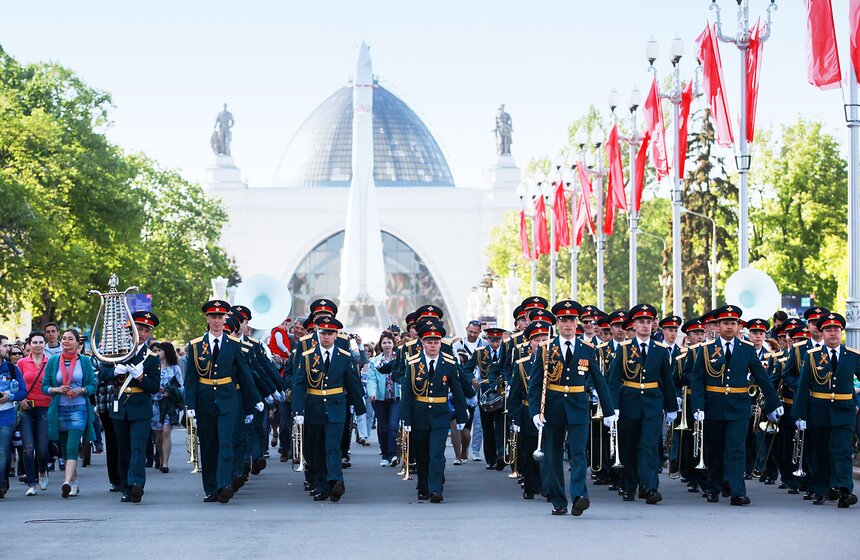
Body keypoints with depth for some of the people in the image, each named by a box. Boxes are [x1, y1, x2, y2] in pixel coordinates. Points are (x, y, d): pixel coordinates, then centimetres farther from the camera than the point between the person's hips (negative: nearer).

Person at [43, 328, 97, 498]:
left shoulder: (85, 361, 3)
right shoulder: (53, 361, 7)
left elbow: (93, 385, 4)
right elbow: (45, 386, 7)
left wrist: (81, 390, -14)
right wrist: (57, 389, -11)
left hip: (79, 409, -3)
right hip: (59, 410, 3)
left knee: (72, 447, -17)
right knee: (64, 449, 9)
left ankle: (67, 483, -28)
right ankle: (74, 483, 21)